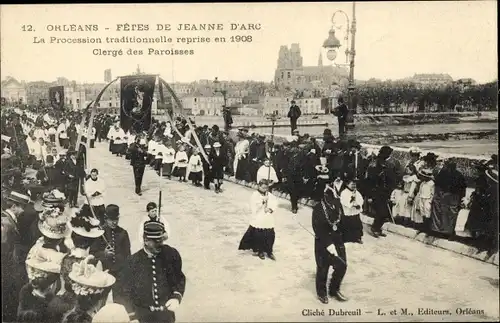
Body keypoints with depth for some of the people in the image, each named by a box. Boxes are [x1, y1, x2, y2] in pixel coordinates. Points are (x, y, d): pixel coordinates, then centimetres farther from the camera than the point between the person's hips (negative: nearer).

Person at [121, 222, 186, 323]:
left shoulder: (171, 255, -9)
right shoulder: (133, 261, -10)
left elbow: (179, 279, 3)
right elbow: (127, 292, 0)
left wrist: (177, 297, -14)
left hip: (166, 314, 1)